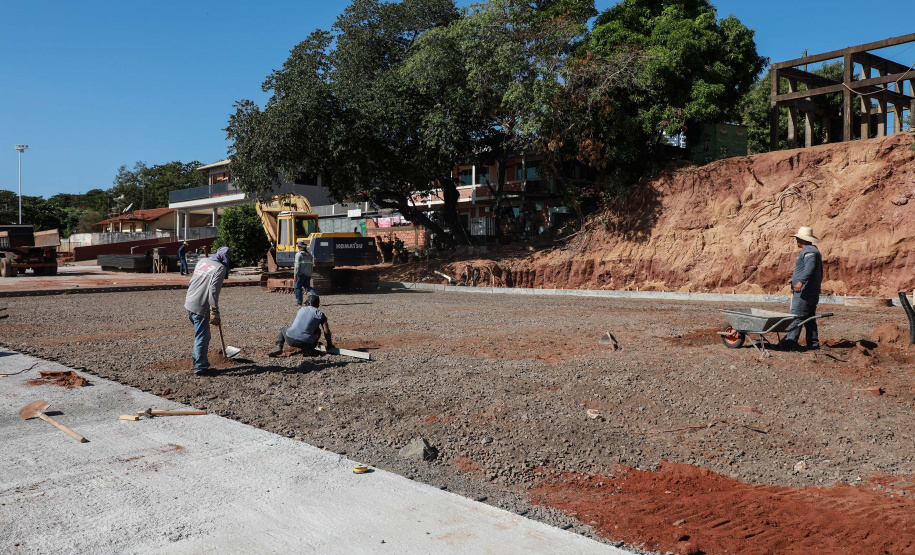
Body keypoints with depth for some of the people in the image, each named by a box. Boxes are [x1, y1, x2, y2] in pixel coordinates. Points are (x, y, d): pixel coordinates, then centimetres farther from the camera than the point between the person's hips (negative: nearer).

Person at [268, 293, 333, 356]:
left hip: (290, 340, 1)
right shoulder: (320, 314, 10)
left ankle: (278, 347, 9)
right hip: (306, 344, -1)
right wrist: (329, 345, 18)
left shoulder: (301, 309, 22)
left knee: (283, 329, 35)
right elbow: (326, 332, 2)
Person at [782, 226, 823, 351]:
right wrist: (796, 278, 39)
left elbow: (810, 268, -32)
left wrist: (801, 281, -44)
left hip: (804, 291, -11)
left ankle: (790, 342, -15)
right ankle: (813, 343, 14)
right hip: (813, 291, 11)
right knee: (809, 318, 12)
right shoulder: (813, 250, 22)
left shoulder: (809, 251, -13)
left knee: (796, 317, -12)